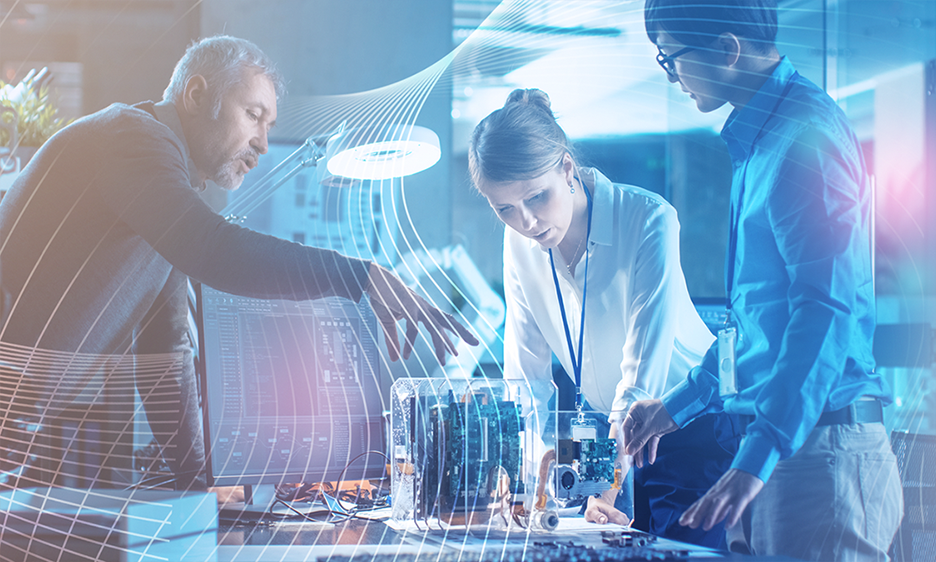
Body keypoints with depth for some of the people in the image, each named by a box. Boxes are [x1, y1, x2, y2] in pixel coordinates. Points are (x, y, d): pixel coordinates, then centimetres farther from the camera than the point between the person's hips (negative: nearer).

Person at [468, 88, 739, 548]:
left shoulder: (649, 221, -24)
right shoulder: (520, 243, -6)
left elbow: (643, 369, -29)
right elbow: (525, 371, -1)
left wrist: (605, 489, -37)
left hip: (689, 428, -5)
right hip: (609, 431, 5)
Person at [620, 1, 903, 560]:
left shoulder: (806, 137, -15)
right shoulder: (761, 137, 18)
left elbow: (827, 311, -24)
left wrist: (757, 459, -30)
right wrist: (679, 405, 27)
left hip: (822, 448, -10)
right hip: (780, 443, 10)